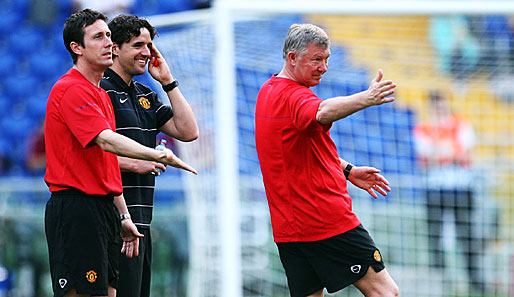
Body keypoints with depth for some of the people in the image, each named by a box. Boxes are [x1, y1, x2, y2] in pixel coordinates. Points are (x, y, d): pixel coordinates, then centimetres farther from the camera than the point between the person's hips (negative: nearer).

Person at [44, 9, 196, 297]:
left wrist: (123, 216, 23)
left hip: (103, 209, 10)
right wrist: (157, 154, -33)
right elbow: (106, 141, -25)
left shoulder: (101, 94, 21)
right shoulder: (72, 90, -11)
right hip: (77, 208, -10)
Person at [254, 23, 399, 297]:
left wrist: (347, 170, 21)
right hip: (330, 222, -10)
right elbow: (323, 113, -39)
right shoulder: (295, 97, -14)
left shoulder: (268, 91, 18)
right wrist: (365, 99, -55)